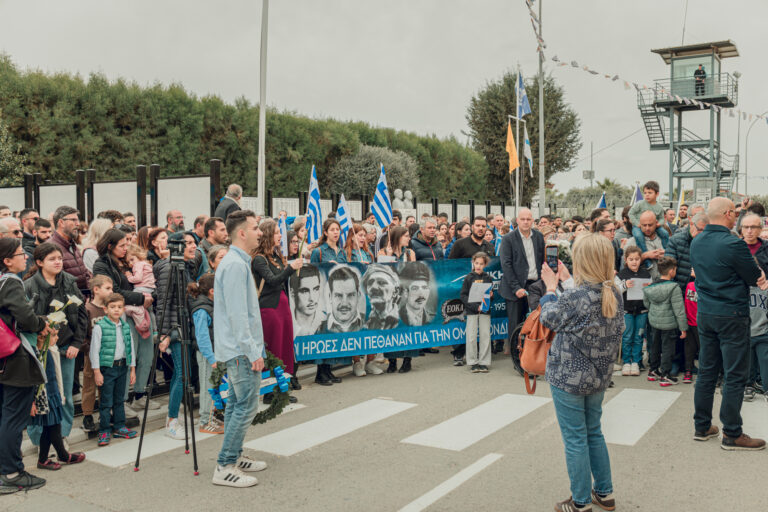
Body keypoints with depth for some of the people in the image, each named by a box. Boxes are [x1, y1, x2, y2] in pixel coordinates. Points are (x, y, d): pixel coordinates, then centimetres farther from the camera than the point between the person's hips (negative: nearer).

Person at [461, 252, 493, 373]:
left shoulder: (488, 278, 7)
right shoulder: (469, 278, 1)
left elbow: (491, 294, 16)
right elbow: (463, 296, -4)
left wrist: (491, 295, -9)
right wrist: (476, 306, -13)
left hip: (485, 310, 2)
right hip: (471, 311, -2)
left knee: (485, 336, 1)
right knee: (471, 337, -2)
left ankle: (484, 362, 11)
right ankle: (473, 362, 9)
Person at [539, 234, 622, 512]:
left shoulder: (574, 297, -24)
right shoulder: (615, 295, -4)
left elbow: (549, 318, -6)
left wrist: (551, 287, 8)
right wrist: (568, 281, 19)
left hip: (569, 377, -7)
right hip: (599, 376, 7)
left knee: (575, 440, 5)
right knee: (594, 432, 22)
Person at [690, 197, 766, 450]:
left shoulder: (696, 242, 5)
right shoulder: (733, 244, -19)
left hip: (704, 313, 7)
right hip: (731, 315, -7)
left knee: (706, 370, 14)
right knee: (735, 375, 2)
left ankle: (702, 427, 22)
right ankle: (732, 434, 8)